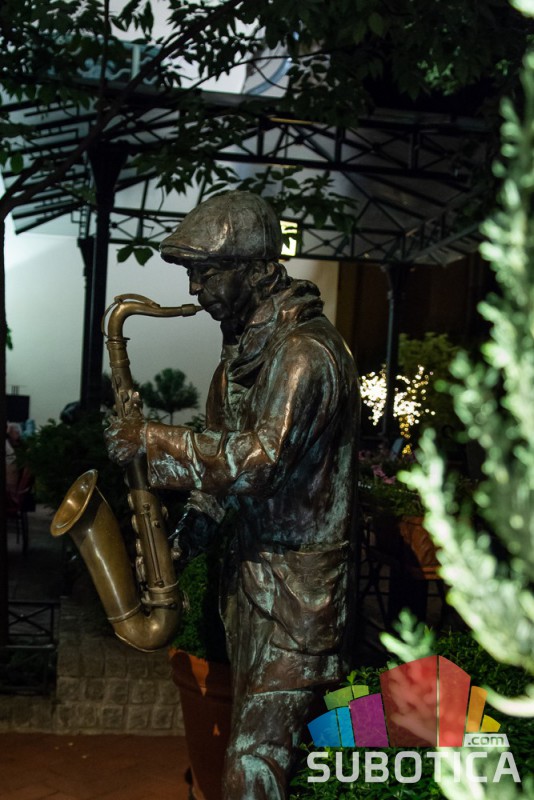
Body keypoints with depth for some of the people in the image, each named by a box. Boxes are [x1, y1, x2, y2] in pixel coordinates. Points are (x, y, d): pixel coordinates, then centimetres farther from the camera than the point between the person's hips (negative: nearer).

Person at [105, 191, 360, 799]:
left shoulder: (304, 350, -19)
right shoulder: (247, 344, 13)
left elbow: (260, 457, -30)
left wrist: (152, 442, -23)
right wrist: (197, 518, 7)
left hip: (295, 578, -9)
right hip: (250, 563, 9)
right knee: (247, 731, 17)